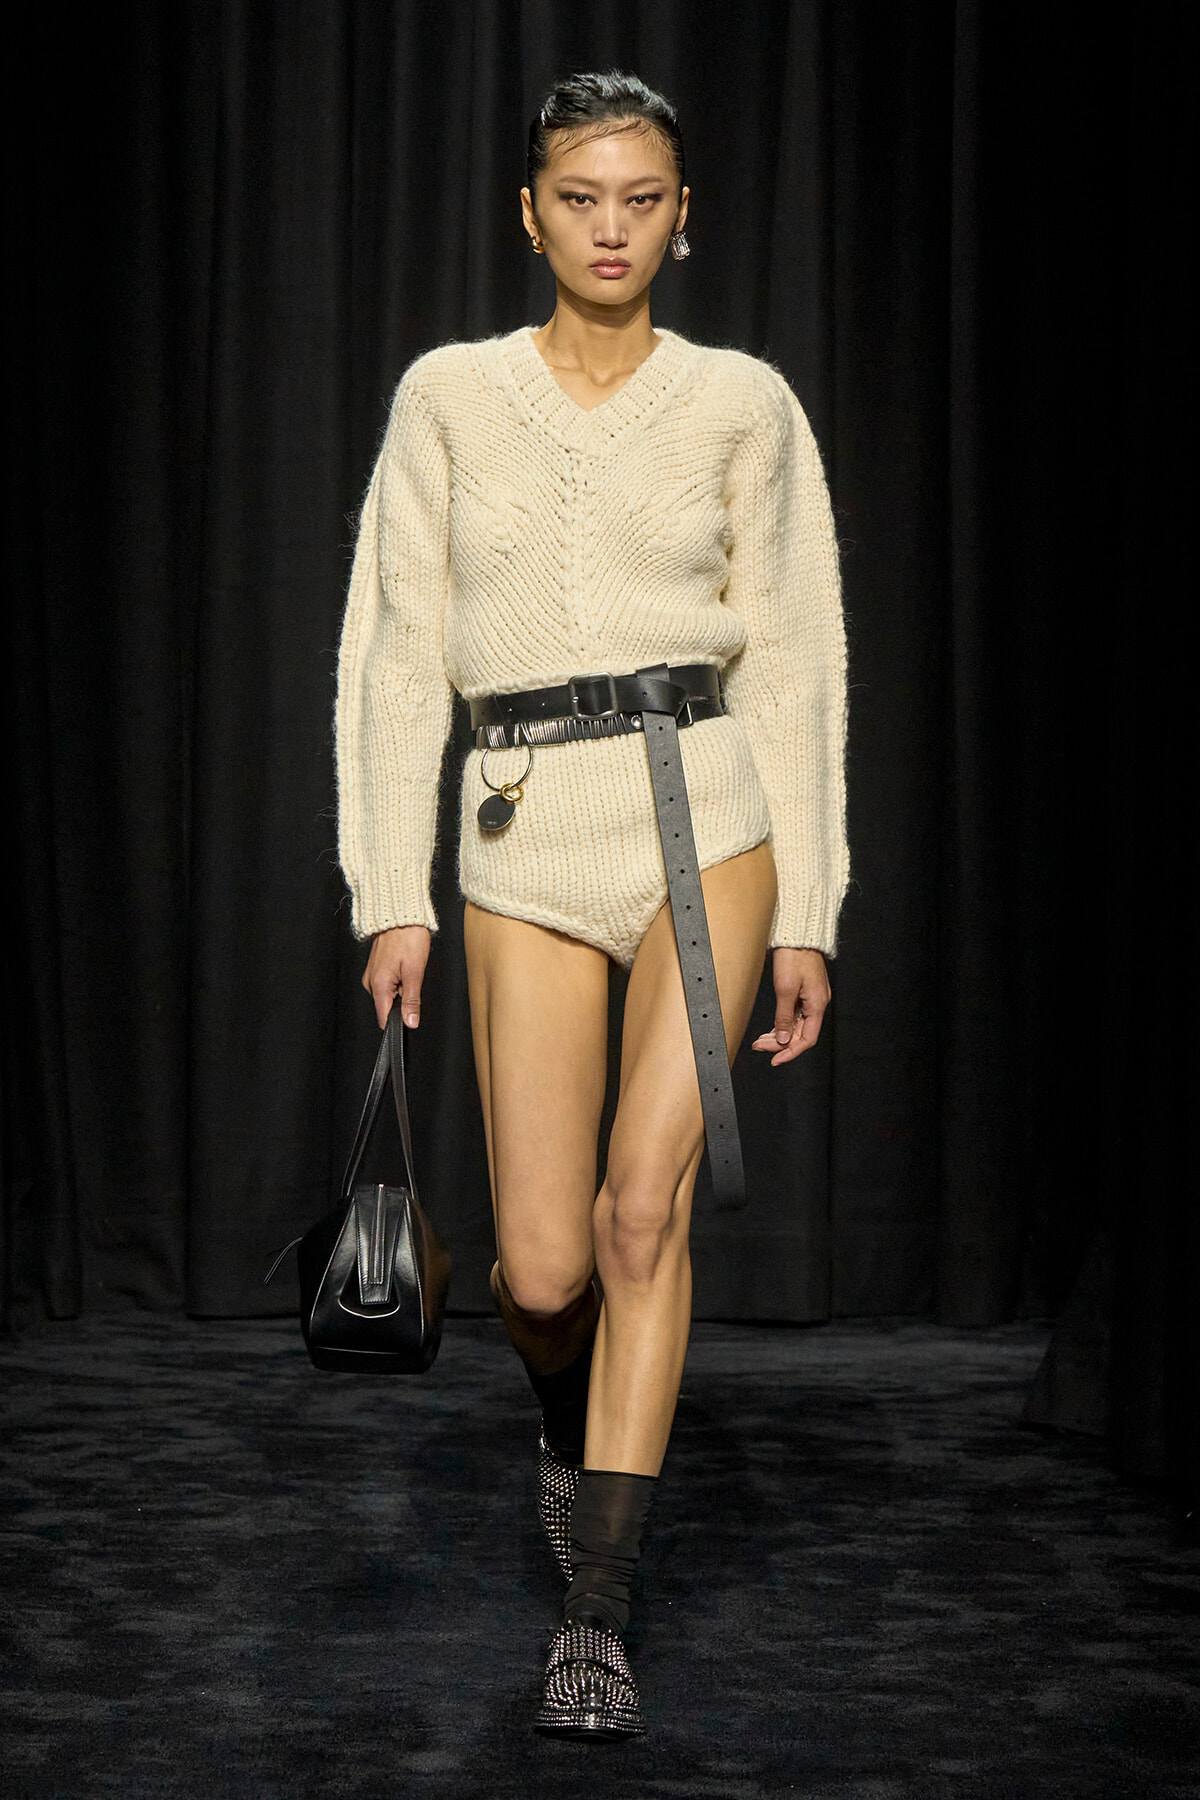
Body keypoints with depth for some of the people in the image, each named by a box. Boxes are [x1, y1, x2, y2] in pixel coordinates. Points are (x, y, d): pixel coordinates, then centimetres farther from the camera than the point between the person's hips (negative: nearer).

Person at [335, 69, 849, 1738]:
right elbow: (396, 651, 5)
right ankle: (577, 1417, 36)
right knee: (544, 1269, -1)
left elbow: (793, 661, 5)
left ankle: (596, 1613, -6)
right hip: (526, 843, 1)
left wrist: (807, 914, 1)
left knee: (644, 1205, -14)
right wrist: (392, 895, -1)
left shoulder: (742, 404, 4)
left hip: (704, 812, -1)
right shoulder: (449, 397, 6)